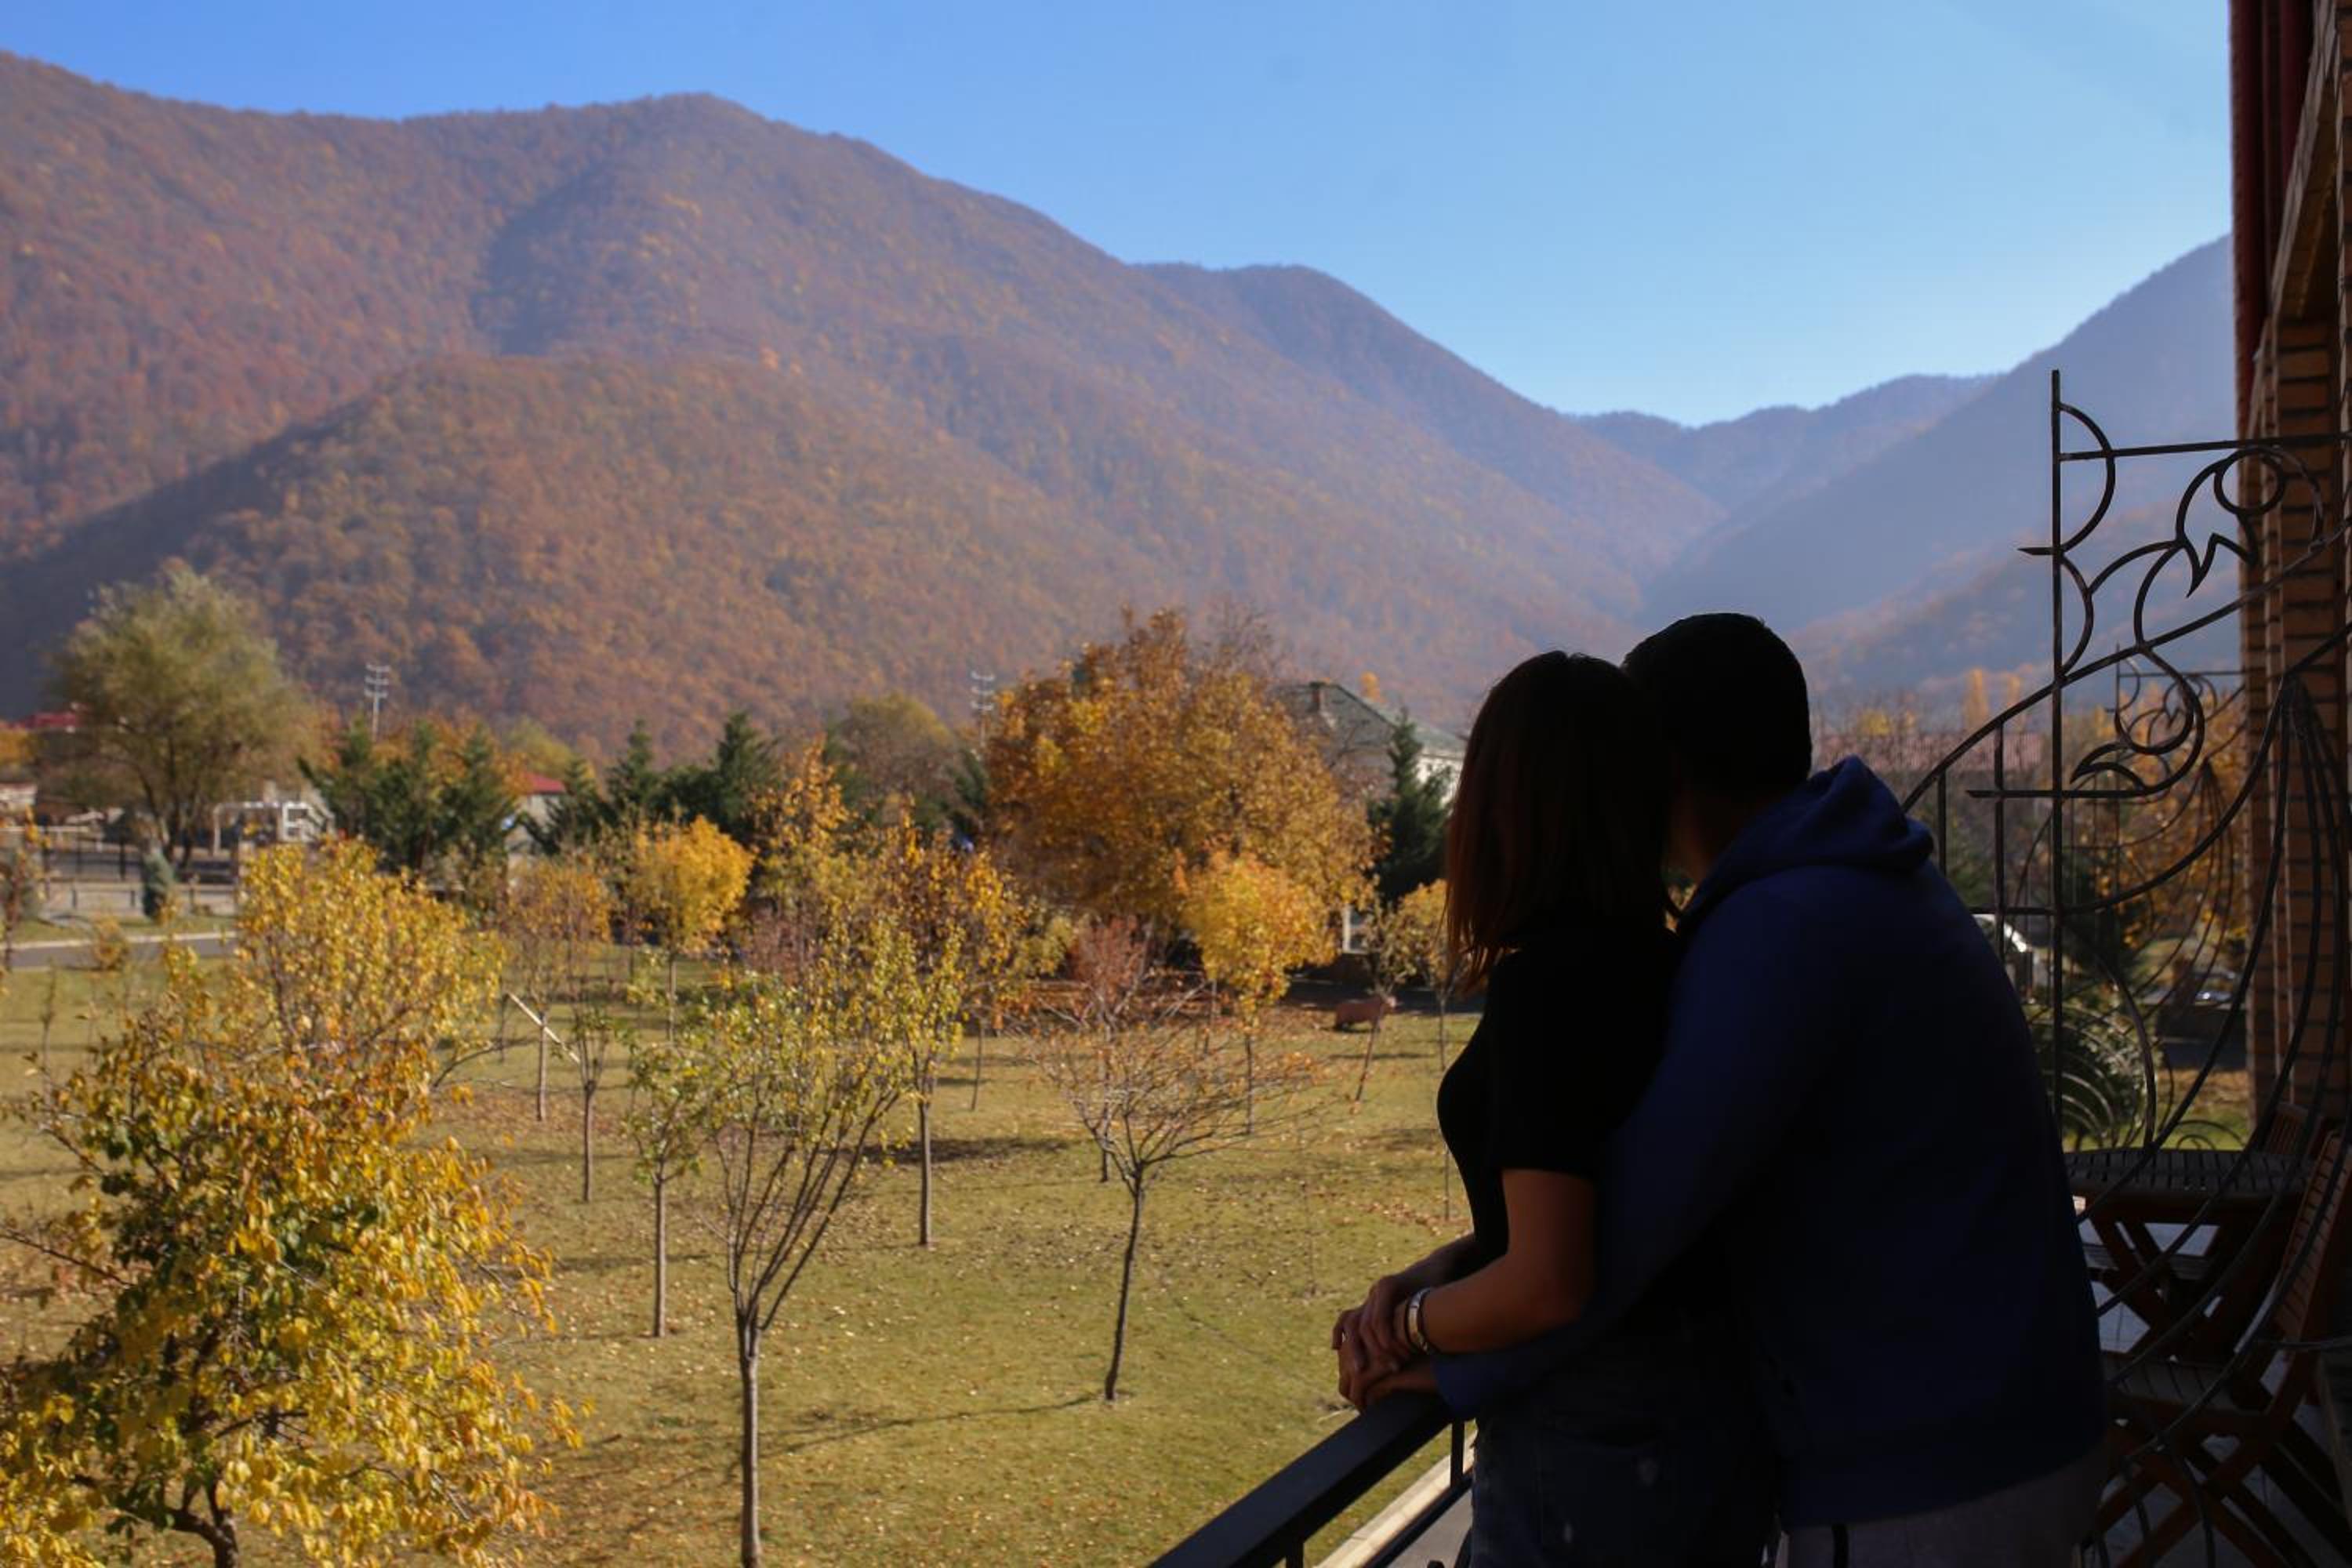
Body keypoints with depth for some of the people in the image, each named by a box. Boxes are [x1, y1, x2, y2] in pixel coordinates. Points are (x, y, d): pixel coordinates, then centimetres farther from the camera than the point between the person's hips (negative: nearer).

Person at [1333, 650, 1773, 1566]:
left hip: (1596, 1445, -8)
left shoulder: (1547, 980, -22)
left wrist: (1406, 1324, -7)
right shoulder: (1663, 967, 4)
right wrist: (1435, 1273, 0)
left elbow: (1549, 1285, -24)